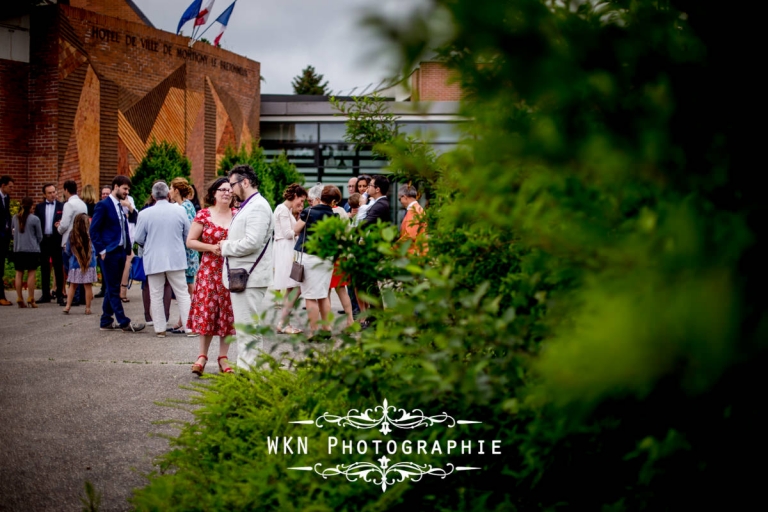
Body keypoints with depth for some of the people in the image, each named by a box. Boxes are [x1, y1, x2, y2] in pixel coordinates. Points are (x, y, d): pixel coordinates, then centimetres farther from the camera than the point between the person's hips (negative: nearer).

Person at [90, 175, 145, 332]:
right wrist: (102, 251, -14)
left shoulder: (121, 206, 14)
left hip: (121, 251, 8)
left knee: (113, 288, 11)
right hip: (110, 252, -8)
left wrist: (128, 248, 7)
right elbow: (94, 230, -11)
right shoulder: (103, 205, -8)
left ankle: (106, 321, 18)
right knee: (113, 289, -3)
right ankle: (124, 322, -3)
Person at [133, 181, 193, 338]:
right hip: (176, 259, 1)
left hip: (154, 260, -1)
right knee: (182, 293, 7)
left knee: (156, 295, 9)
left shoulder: (145, 214, -8)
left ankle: (160, 329, 10)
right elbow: (188, 235, 4)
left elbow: (139, 239, 0)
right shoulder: (180, 210, -5)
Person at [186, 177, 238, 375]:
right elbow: (190, 241, 0)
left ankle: (223, 357, 13)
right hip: (209, 270, -2)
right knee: (206, 312, -3)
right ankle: (202, 356, 8)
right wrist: (212, 248, -12)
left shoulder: (237, 215, 6)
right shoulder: (203, 215, 0)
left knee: (228, 314, 4)